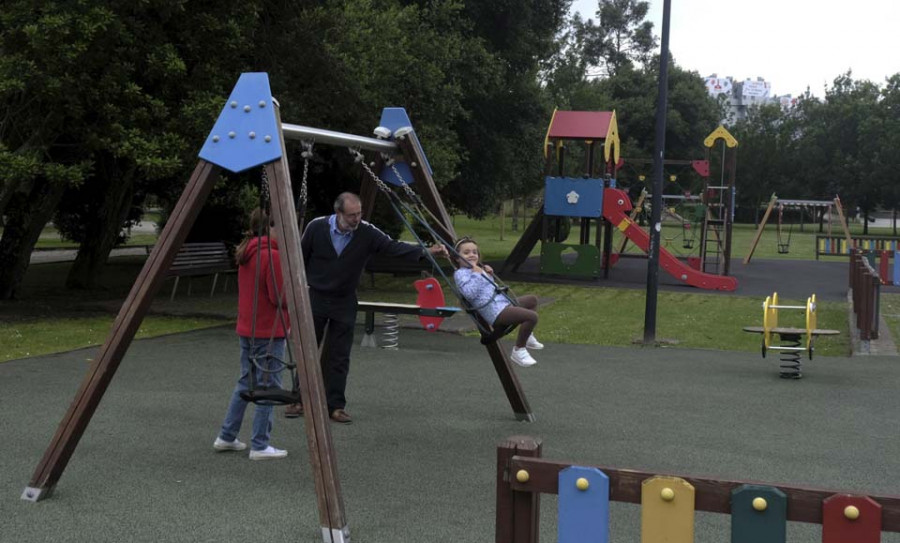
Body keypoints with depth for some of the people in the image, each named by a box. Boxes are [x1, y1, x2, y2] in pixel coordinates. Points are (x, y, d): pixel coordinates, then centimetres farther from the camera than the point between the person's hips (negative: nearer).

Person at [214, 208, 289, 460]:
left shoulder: (246, 252, 9)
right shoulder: (272, 255, -18)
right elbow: (280, 297, -18)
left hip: (247, 329, 9)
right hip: (268, 332, -9)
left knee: (246, 382, 18)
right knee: (269, 386, 0)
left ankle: (226, 437, 24)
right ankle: (260, 446, 4)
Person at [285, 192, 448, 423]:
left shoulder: (367, 233, -12)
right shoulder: (317, 227, -13)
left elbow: (393, 247, -19)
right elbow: (300, 259, -2)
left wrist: (426, 251, -32)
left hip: (344, 302, 1)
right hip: (314, 297, -1)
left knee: (339, 356, 1)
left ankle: (335, 406, 9)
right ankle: (300, 400, 18)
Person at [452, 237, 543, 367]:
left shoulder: (478, 269, 22)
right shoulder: (460, 273, -7)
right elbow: (469, 293, -24)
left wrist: (489, 275, 17)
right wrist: (477, 274, -19)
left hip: (503, 302, 11)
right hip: (495, 311, -11)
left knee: (532, 300, 30)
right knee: (532, 316, -25)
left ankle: (527, 337, 35)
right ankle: (518, 351, -12)